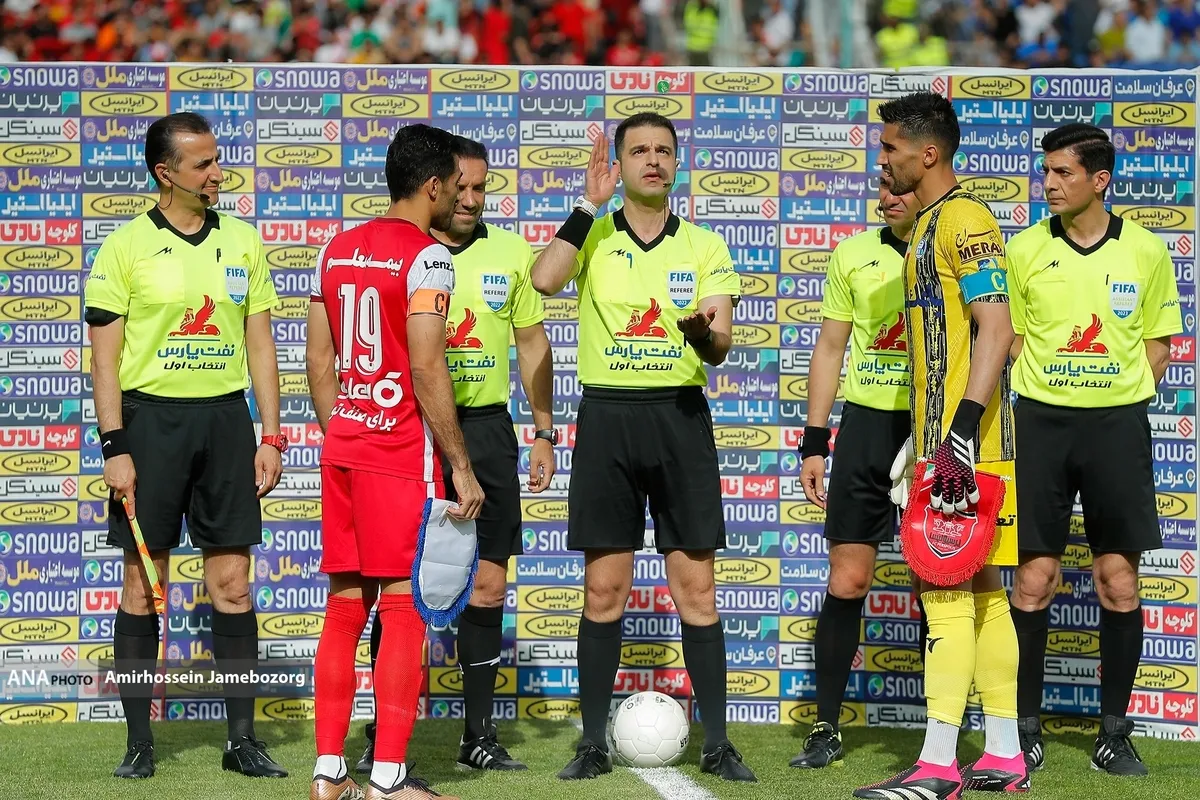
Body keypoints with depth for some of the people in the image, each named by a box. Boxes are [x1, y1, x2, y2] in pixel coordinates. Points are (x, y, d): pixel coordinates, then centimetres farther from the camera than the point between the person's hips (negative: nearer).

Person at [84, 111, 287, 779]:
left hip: (225, 417, 3)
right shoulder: (126, 247, -2)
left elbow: (260, 345, 11)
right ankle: (139, 742, 8)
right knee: (143, 583, 1)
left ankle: (244, 738, 7)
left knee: (233, 583, 2)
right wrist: (114, 448, -9)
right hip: (150, 417, -3)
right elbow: (106, 355, -2)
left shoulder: (242, 242, 9)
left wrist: (271, 436, 5)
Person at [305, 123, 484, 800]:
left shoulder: (338, 249, 11)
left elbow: (319, 361, 14)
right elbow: (427, 371, -17)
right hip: (403, 455, -7)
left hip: (343, 448, 7)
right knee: (405, 611, -2)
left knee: (345, 605, 11)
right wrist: (462, 467, -12)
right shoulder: (425, 255, -12)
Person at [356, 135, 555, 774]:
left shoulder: (510, 252, 8)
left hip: (486, 428, 3)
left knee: (488, 584, 3)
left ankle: (479, 734, 12)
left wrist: (543, 434, 9)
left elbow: (532, 344, 14)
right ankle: (383, 734, 4)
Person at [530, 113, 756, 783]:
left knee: (697, 587, 0)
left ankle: (717, 744, 5)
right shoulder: (594, 237, 5)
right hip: (607, 416, 0)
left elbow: (720, 348, 0)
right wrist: (590, 205, -17)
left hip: (681, 417, 0)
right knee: (604, 588, 2)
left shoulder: (705, 248, 7)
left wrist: (705, 333, -23)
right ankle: (595, 744, 9)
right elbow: (544, 279, -16)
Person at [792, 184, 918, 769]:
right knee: (846, 580, 1)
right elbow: (830, 347, 14)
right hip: (867, 421, 2)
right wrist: (813, 441, 8)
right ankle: (826, 728, 7)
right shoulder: (855, 254, 11)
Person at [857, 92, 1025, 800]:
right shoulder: (931, 224, 19)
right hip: (944, 438, 10)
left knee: (947, 592, -11)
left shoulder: (964, 218, -12)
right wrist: (926, 436, 24)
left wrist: (961, 433, -26)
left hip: (966, 442, -10)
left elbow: (995, 329, -19)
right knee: (981, 592, 11)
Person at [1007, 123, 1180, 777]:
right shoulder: (1025, 250, 1)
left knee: (1120, 582, 1)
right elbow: (1010, 342, 8)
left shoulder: (1146, 251, 1)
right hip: (1041, 422, 0)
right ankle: (1025, 727, 9)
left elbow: (1157, 345, 9)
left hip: (1118, 426, 0)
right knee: (1033, 580, -1)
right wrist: (1048, 392, -2)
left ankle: (1114, 731, 11)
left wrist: (1120, 403, 1)